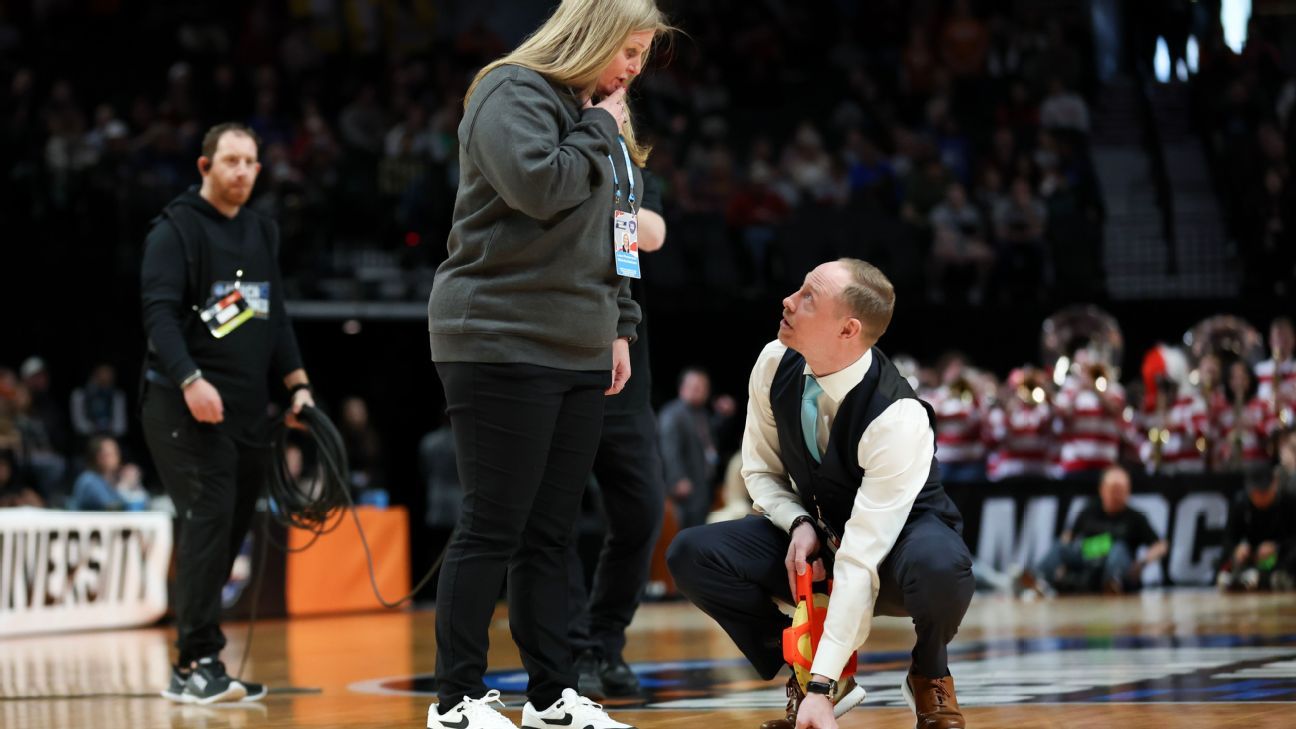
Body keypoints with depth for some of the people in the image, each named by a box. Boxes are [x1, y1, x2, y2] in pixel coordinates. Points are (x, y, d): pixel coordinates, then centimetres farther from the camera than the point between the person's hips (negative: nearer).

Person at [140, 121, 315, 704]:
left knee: (231, 530, 4)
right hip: (185, 407, -7)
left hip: (249, 408, 7)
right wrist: (189, 380, -26)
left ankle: (191, 669, 8)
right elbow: (159, 312, -14)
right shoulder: (176, 229, -4)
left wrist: (297, 384, 15)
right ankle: (197, 662, -14)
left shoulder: (263, 232, 18)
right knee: (208, 519, -15)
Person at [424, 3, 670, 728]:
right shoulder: (515, 92, -7)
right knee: (494, 529, -6)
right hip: (502, 344, -8)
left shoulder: (599, 115, 19)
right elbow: (538, 186, -24)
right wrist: (599, 131, -10)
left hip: (580, 354, 8)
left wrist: (619, 326, 17)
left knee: (552, 534, 10)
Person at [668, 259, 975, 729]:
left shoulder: (899, 419, -34)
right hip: (819, 537, 5)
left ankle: (929, 677, -5)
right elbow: (761, 470, 3)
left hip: (902, 538, -5)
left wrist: (822, 689, -39)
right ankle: (804, 672, -1)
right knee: (690, 554, -19)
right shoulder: (776, 365, -16)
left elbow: (861, 562, -37)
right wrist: (799, 524, -20)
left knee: (939, 567, -42)